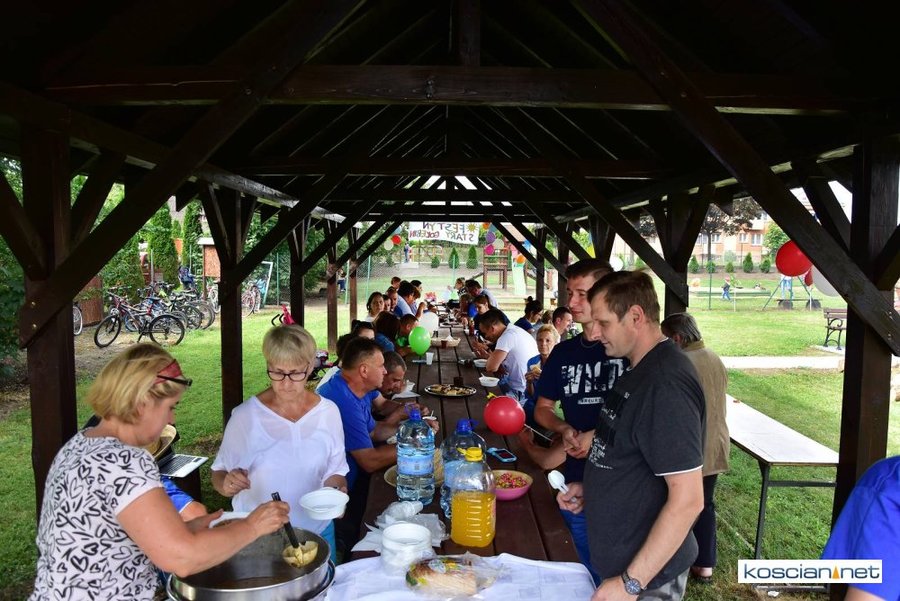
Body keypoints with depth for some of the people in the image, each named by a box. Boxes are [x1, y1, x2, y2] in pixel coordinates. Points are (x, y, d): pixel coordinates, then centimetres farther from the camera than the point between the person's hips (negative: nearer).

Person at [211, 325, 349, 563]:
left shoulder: (328, 412, -6)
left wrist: (336, 488, -16)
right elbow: (219, 474, -4)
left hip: (317, 530, 2)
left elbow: (335, 471, 5)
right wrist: (228, 484, -25)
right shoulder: (245, 416, -13)